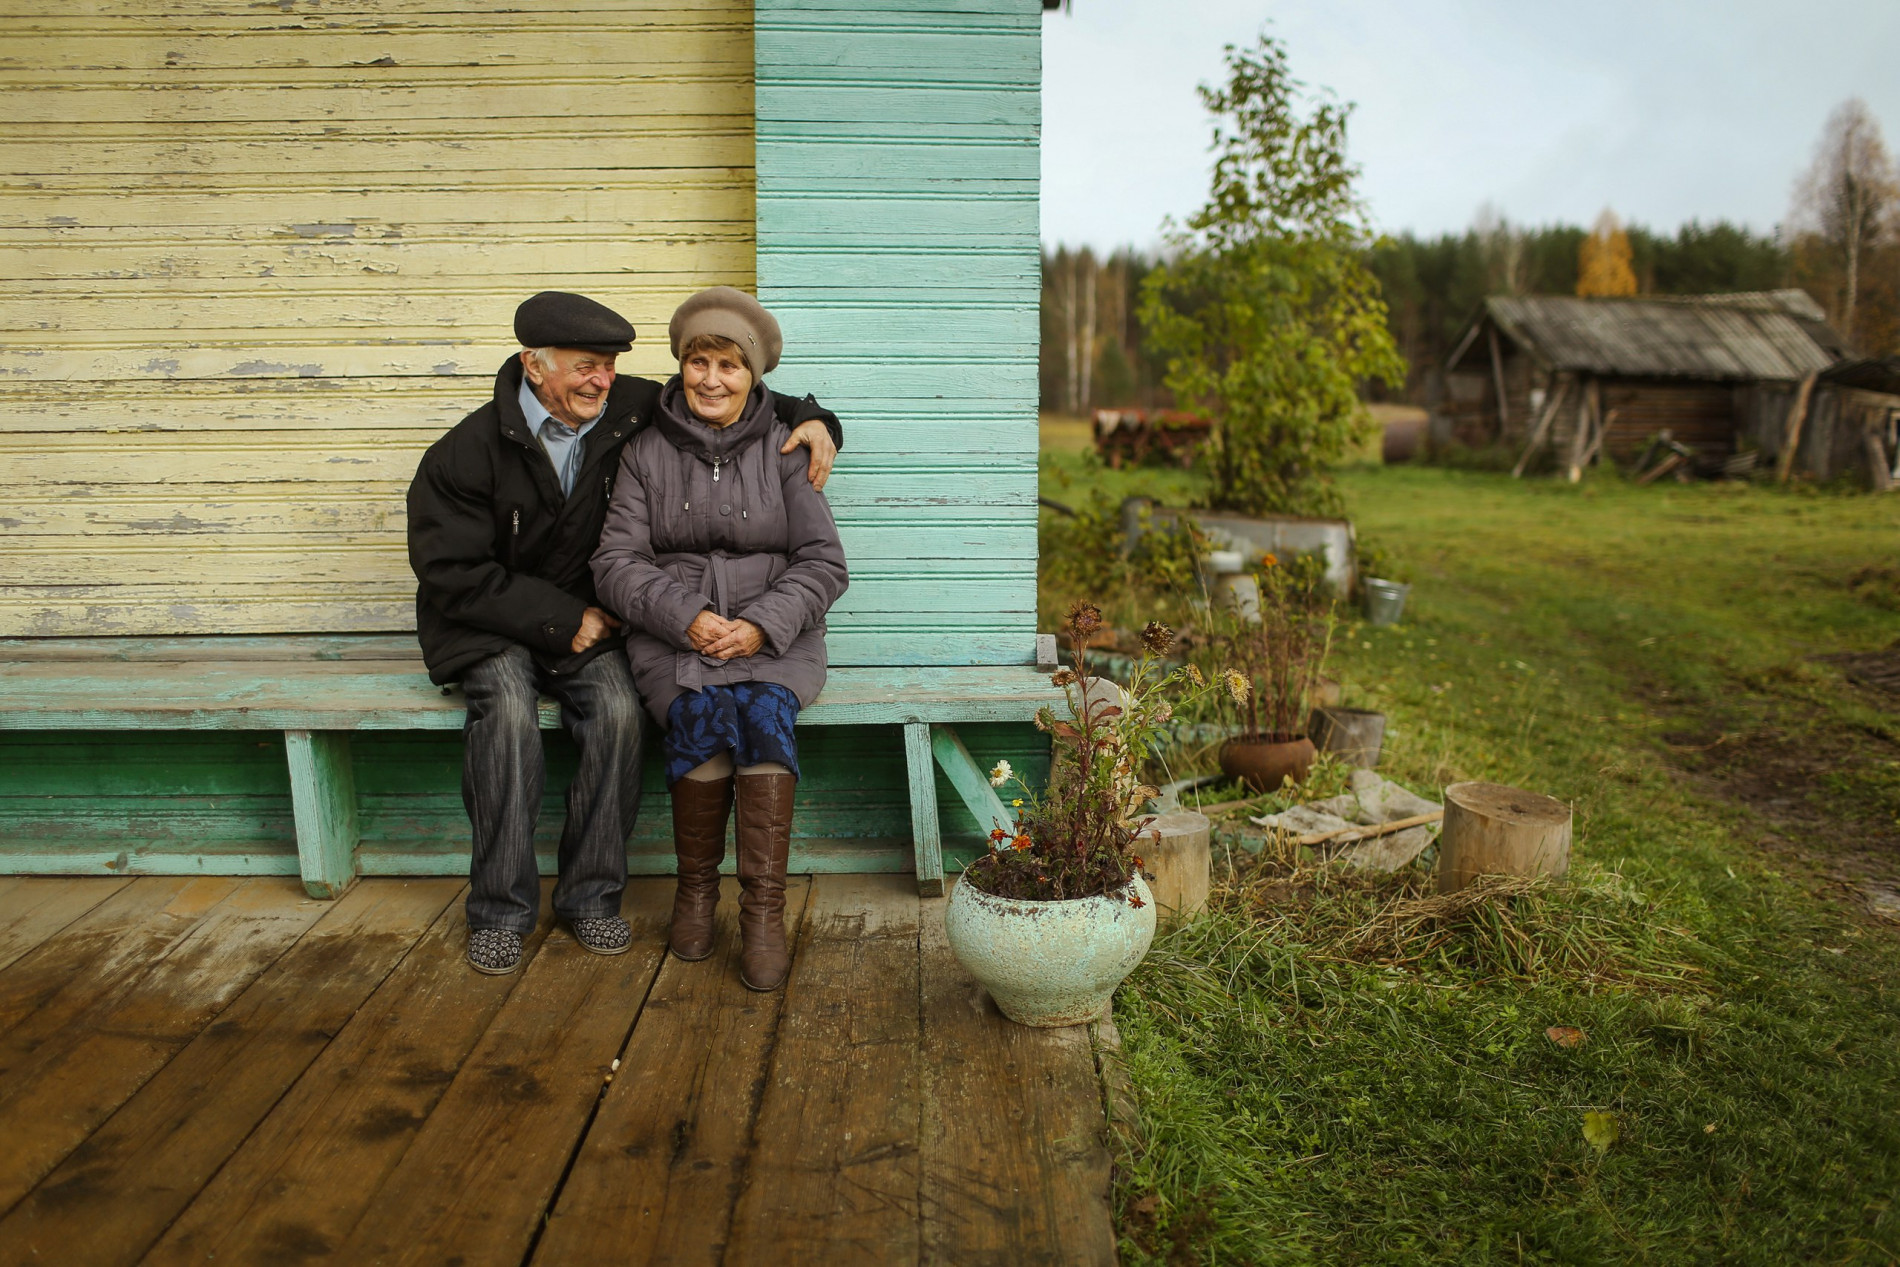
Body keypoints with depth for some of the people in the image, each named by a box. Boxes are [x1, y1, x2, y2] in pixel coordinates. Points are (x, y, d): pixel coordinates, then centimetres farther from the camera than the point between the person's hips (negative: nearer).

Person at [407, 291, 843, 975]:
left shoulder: (631, 410, -4)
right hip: (488, 625, -2)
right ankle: (501, 909, -17)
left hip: (586, 622, 2)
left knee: (617, 708, -27)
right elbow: (453, 574, -11)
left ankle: (591, 894, -11)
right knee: (508, 708, -31)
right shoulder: (468, 452, -11)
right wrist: (559, 620, -16)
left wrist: (808, 419, -10)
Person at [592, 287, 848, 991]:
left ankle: (764, 910, -22)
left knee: (764, 715, -30)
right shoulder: (646, 451, 7)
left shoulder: (782, 450, 5)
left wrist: (762, 625, -16)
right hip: (672, 636, 0)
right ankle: (695, 889, -8)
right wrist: (685, 616, -16)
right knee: (703, 716, -30)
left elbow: (822, 562, 0)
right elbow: (617, 561, 1)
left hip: (775, 635, 0)